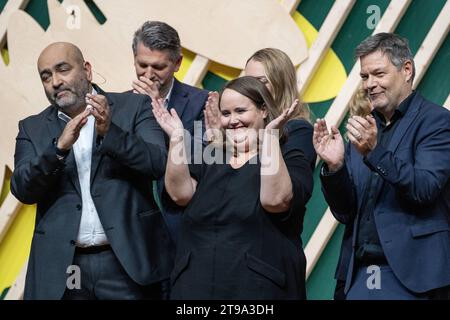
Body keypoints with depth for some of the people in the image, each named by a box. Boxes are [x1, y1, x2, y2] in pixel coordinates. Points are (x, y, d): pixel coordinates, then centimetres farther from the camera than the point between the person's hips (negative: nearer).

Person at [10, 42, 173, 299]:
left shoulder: (134, 107, 3)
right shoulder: (33, 128, 9)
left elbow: (159, 163, -8)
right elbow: (23, 189, -2)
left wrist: (110, 132, -20)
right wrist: (59, 147, -17)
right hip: (62, 266, 2)